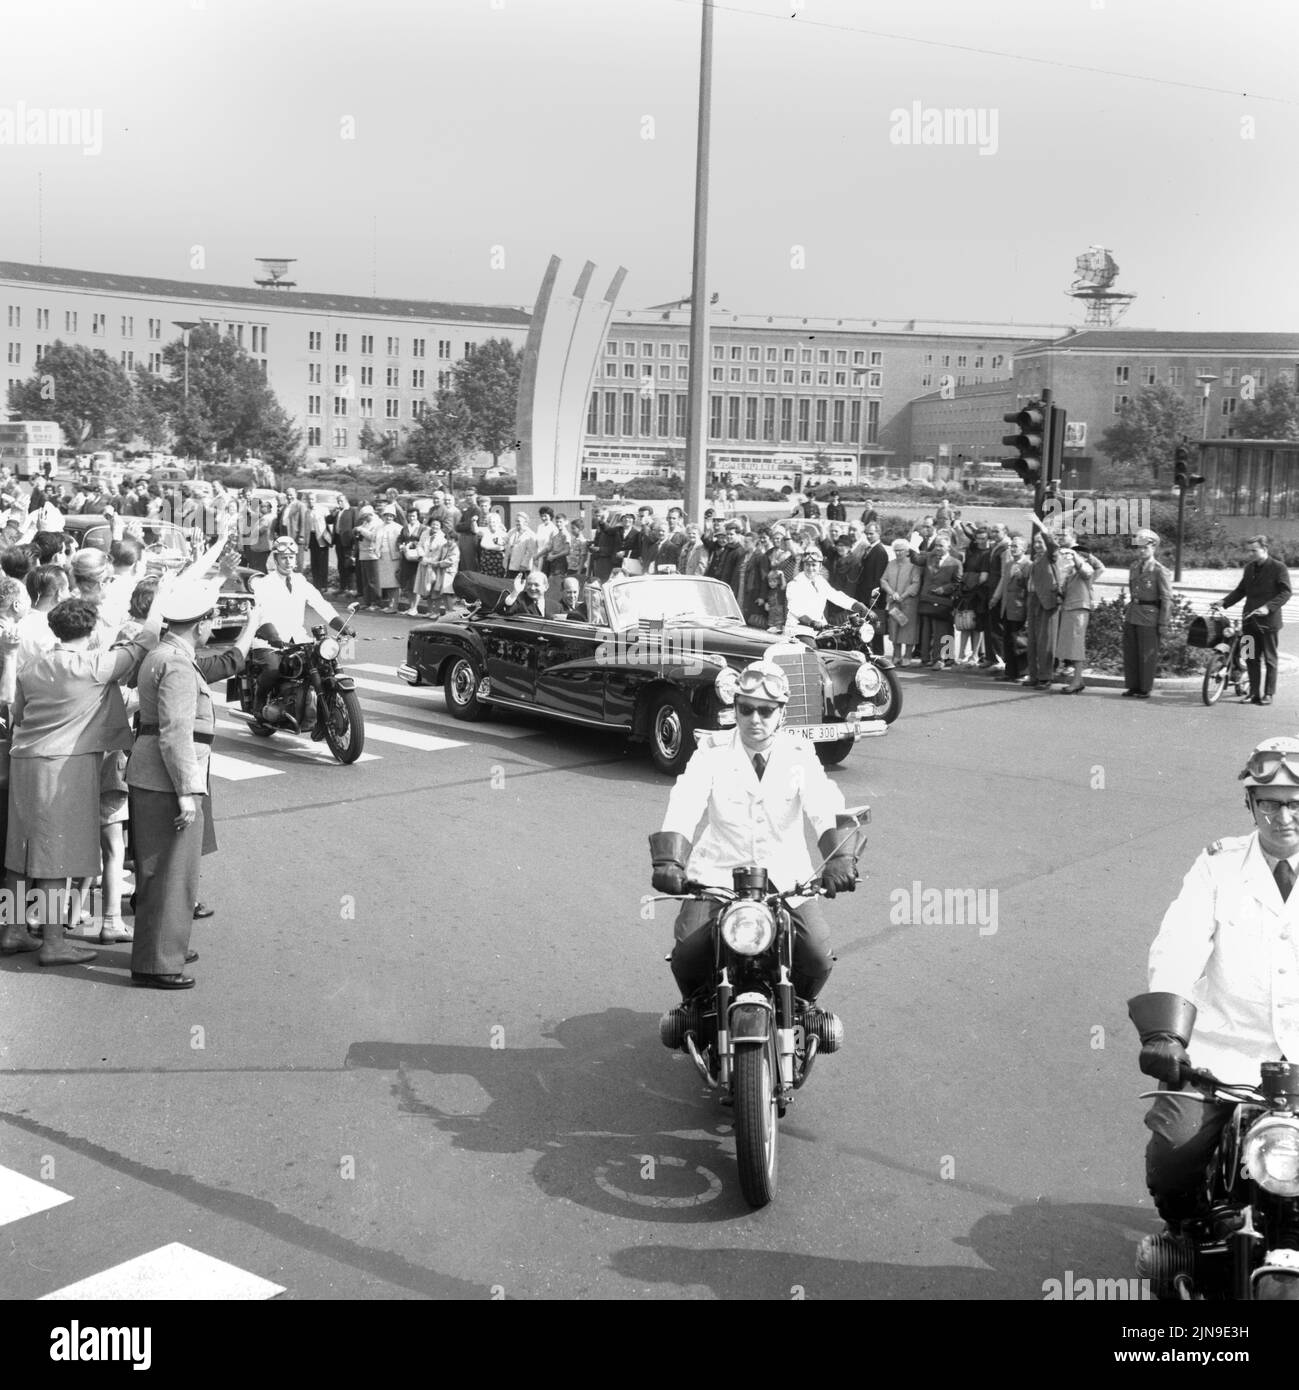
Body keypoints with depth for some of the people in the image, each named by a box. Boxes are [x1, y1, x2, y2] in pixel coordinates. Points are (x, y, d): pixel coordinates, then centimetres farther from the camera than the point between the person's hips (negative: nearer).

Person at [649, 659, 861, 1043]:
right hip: (718, 874, 0)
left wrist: (840, 855, -38)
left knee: (818, 958, -16)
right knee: (687, 954, -19)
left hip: (786, 878, 1)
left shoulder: (799, 756, -2)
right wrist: (668, 859, -36)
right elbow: (683, 805, -18)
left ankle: (804, 1001, 21)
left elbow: (826, 807, -18)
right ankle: (694, 1003, 18)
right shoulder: (712, 754, -3)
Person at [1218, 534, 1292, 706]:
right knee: (1251, 658, 7)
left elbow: (1285, 592, -11)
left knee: (1269, 659, 2)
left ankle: (1268, 694, 8)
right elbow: (1241, 590, 17)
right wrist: (1224, 602, 1)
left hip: (1268, 620, -6)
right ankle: (1254, 692, 15)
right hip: (1250, 620, 6)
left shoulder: (1278, 568, -6)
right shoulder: (1249, 568, 13)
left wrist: (1268, 607, -24)